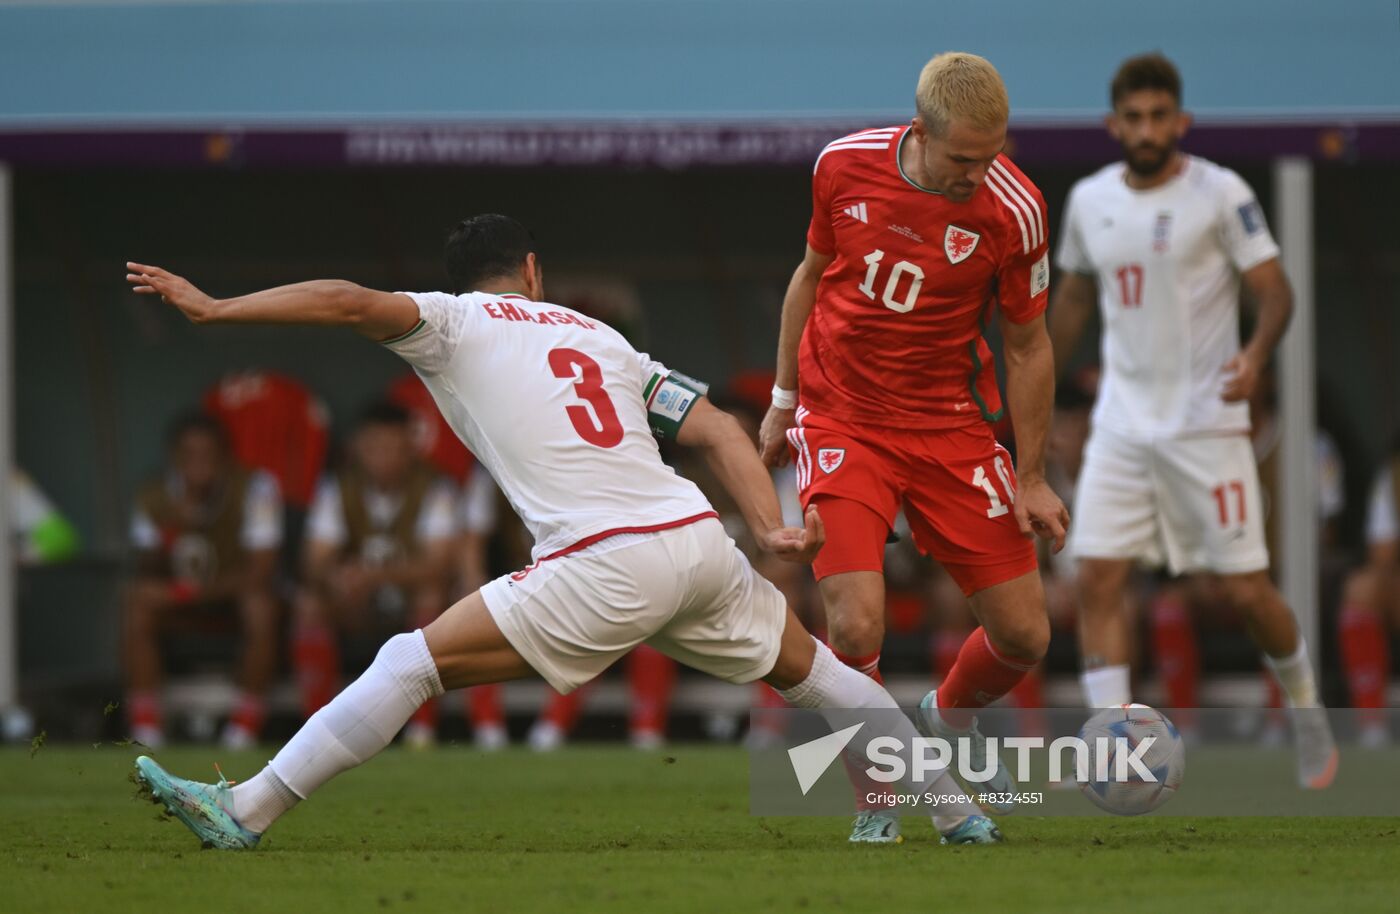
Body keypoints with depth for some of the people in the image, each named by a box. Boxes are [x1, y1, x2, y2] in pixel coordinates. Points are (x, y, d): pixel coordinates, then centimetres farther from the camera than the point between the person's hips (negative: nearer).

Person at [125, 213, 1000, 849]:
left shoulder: (453, 322, 12)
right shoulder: (599, 335, 27)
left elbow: (351, 301, -6)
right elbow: (721, 430, 19)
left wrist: (215, 307, -3)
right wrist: (772, 530, 12)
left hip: (608, 564, -5)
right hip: (702, 539, 5)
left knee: (414, 660, -2)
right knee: (810, 668, 28)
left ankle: (248, 810, -9)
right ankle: (961, 812, 34)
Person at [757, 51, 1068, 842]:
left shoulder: (1012, 209, -14)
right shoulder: (846, 166, -10)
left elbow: (1028, 344, -2)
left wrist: (1031, 477, 0)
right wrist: (783, 401, 13)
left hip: (952, 427, 1)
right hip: (840, 419, -1)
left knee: (1024, 636, 0)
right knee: (856, 627, -18)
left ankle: (951, 717, 36)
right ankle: (877, 806, 5)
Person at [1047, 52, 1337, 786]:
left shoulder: (1221, 194, -8)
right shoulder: (1089, 201, 6)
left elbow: (1275, 290, -9)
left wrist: (1256, 353, -29)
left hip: (1206, 420, -4)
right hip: (1122, 423, 4)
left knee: (1245, 591, -1)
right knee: (1097, 580, -10)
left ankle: (1306, 711, 26)